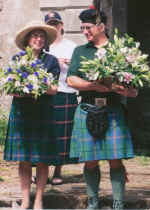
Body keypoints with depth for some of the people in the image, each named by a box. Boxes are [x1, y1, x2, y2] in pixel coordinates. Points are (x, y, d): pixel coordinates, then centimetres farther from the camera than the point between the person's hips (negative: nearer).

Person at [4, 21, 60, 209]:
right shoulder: (17, 59, 10)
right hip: (20, 113, 1)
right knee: (23, 160, 2)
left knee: (42, 160, -1)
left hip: (42, 113, -1)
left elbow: (54, 89, -2)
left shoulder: (50, 61, 4)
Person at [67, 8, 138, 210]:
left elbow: (133, 90, 8)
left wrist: (125, 90, -15)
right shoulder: (80, 51, 15)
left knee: (116, 161, -5)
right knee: (90, 161, 2)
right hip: (87, 110, 2)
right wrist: (95, 86, -13)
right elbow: (71, 80, 2)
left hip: (113, 111, -1)